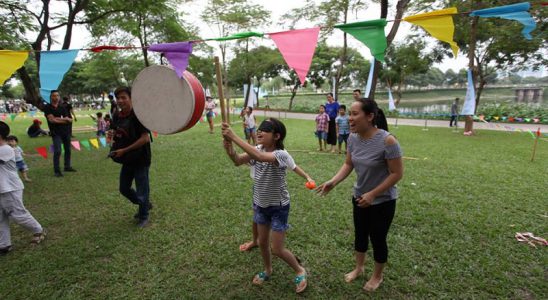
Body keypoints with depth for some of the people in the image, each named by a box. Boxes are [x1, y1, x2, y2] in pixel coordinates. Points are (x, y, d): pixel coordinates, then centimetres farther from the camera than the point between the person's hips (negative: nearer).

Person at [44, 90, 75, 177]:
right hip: (56, 132, -5)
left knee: (68, 150, 11)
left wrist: (58, 119, -11)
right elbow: (51, 119, -14)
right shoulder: (47, 108, -1)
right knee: (57, 151, -12)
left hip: (66, 131, 5)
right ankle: (57, 170, -7)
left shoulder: (62, 108, 12)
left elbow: (70, 120, 3)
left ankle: (67, 166, 25)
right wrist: (64, 120, -9)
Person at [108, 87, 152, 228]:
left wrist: (124, 150, -22)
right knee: (124, 188, 18)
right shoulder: (117, 115, 3)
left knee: (141, 191, 5)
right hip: (127, 160, 8)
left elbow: (145, 138, -23)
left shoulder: (138, 115, -19)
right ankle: (145, 204, 41)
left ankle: (143, 217, 28)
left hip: (140, 159, -7)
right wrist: (112, 135, -7)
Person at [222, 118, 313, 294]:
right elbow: (238, 161, -18)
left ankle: (300, 271, 28)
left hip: (278, 207, -6)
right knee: (262, 242, 20)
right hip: (260, 204, 6)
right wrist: (229, 149, -39)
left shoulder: (281, 154, -27)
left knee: (277, 249, 1)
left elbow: (259, 157, -46)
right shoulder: (258, 149, -7)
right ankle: (268, 270, 46)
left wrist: (234, 137, -48)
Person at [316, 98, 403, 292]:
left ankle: (377, 276, 40)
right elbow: (348, 164, 0)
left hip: (382, 201, -5)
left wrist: (372, 194, -22)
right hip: (359, 197, 6)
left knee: (377, 239, 12)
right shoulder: (353, 138, -10)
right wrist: (333, 182, -17)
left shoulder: (387, 140, -28)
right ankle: (358, 268, 48)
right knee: (360, 234, 22)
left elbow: (397, 173, -21)